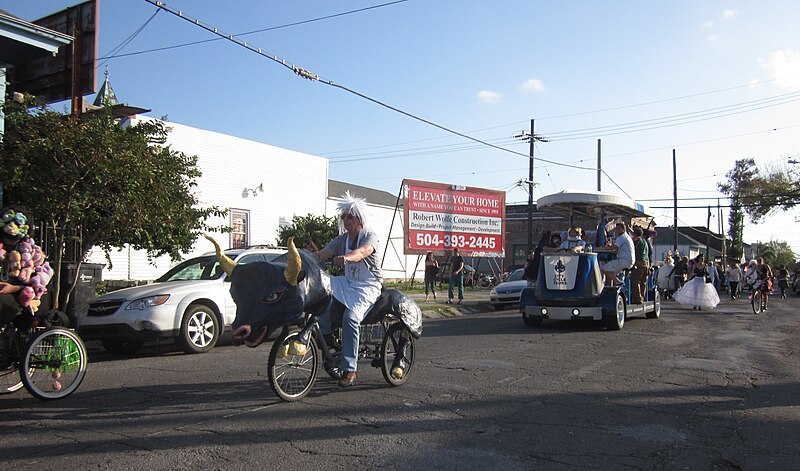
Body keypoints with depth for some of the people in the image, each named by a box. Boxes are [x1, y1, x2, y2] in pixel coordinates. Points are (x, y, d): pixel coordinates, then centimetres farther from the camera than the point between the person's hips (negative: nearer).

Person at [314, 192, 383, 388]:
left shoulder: (369, 236, -8)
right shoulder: (342, 239, 12)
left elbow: (362, 251, -31)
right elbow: (322, 254, -1)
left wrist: (345, 258, -53)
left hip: (368, 286, -6)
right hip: (348, 283, 6)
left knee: (350, 317, -29)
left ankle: (349, 369, -24)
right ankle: (324, 335, -16)